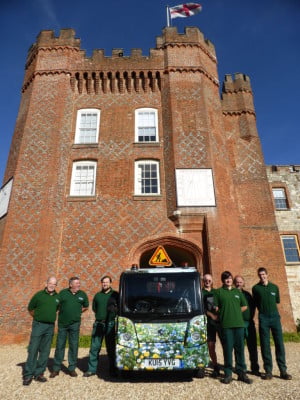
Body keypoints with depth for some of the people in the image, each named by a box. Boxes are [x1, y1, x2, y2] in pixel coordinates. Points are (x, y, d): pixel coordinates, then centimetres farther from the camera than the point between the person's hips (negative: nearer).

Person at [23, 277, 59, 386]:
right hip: (38, 325, -3)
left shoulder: (57, 297, 3)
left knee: (45, 351, 8)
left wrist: (51, 317, 9)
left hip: (50, 326, 3)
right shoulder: (39, 295, -4)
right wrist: (38, 317, 9)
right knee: (33, 350, -1)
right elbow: (30, 308, 7)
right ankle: (28, 375, 9)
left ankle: (39, 373, 19)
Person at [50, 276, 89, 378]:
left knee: (74, 346, 6)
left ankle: (72, 368, 19)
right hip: (62, 323, -1)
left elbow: (86, 307, 15)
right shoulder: (63, 293, -2)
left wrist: (77, 312, 7)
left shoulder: (82, 294, 3)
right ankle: (56, 368, 21)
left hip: (75, 324, 1)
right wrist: (62, 313, -4)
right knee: (60, 346, 7)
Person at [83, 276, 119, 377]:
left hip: (110, 324, -3)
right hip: (98, 323, 3)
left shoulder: (115, 295, 3)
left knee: (111, 348, 5)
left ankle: (113, 370, 17)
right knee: (94, 347, 6)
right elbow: (94, 308, 21)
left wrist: (114, 309, -17)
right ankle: (92, 369, 18)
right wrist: (100, 314, 7)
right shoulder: (97, 295, 14)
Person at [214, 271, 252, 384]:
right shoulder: (219, 291, 3)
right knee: (227, 349, 0)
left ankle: (241, 373, 16)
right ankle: (228, 374, 11)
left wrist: (235, 311, 7)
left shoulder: (237, 291, 14)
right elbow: (216, 308, 1)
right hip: (226, 325, -3)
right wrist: (225, 313, -3)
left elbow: (244, 306, 17)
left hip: (239, 323, 3)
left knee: (240, 349, 7)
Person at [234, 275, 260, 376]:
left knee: (253, 346, 9)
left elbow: (253, 306, 16)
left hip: (249, 323, 4)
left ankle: (255, 368, 21)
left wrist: (251, 317, 7)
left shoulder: (247, 294, 11)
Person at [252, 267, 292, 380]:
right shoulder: (255, 288, 1)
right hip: (263, 318, -1)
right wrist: (263, 309, 5)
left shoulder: (274, 287, 7)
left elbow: (277, 301, 17)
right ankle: (268, 371, 9)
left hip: (275, 316, 2)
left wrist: (269, 307, 13)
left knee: (279, 343, 1)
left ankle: (283, 370, 10)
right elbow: (255, 303, 10)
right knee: (265, 345, 1)